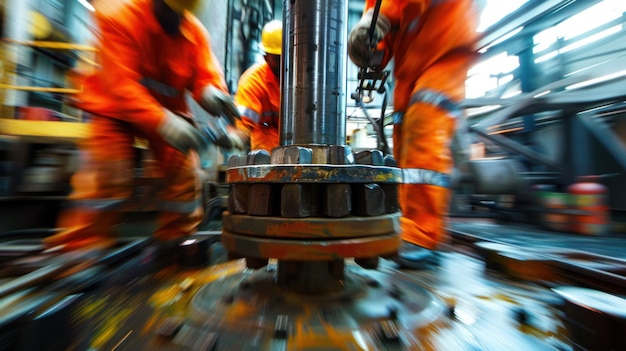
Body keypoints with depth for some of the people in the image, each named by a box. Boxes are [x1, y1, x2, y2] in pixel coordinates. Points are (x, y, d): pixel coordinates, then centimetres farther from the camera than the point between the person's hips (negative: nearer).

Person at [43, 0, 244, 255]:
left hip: (170, 110, 3)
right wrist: (163, 122, -45)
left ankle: (177, 240, 11)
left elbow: (206, 74, -8)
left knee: (185, 172, -6)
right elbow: (119, 83, -29)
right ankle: (78, 246, 1)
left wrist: (210, 91, -35)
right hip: (116, 110, -2)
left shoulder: (194, 31, -7)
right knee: (104, 174, -16)